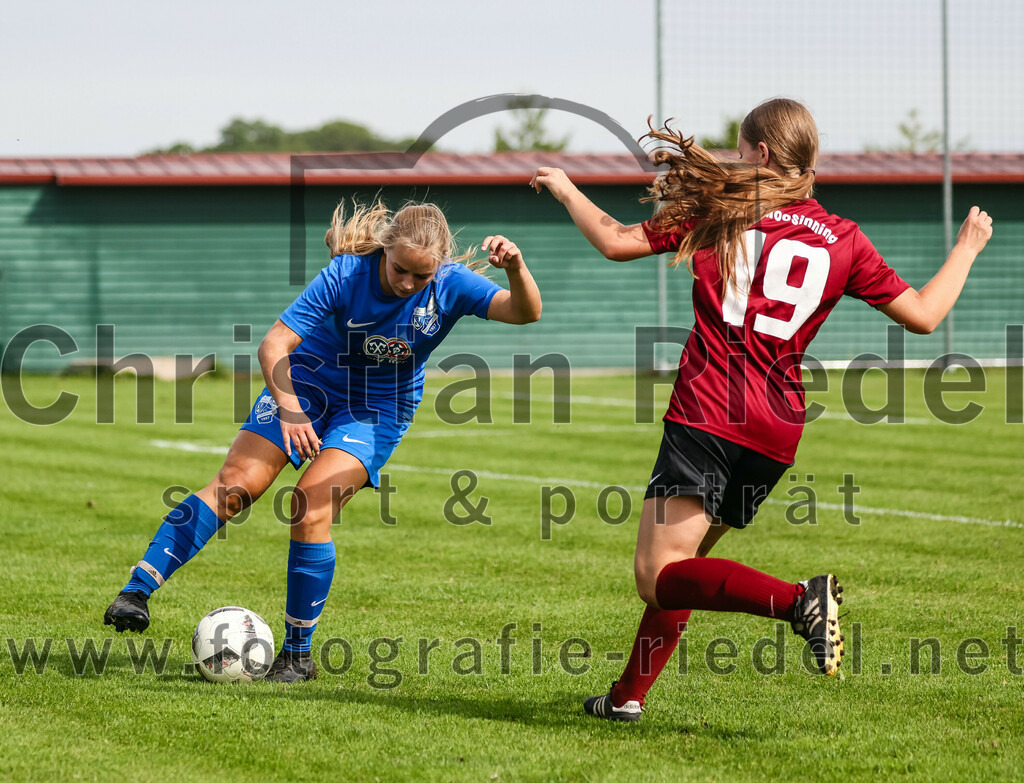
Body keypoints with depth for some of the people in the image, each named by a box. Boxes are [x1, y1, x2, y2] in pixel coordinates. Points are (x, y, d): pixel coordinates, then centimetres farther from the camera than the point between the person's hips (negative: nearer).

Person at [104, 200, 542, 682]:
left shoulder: (450, 285, -20)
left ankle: (298, 655, -9)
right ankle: (137, 590, -15)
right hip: (307, 384, 0)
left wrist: (515, 269, -50)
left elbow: (524, 312, -30)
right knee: (235, 483, -15)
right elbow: (274, 343, -25)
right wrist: (288, 408, -41)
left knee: (312, 503, -20)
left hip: (377, 410, 0)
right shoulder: (347, 275, -25)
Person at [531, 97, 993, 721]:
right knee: (680, 564, 22)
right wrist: (967, 247, 27)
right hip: (777, 435, 6)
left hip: (708, 417, -6)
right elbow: (923, 315, 10)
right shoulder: (844, 241, 8)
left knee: (660, 576, -12)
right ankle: (629, 695, 26)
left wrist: (565, 189, 21)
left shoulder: (719, 211, 2)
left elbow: (615, 242, 2)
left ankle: (799, 600, -31)